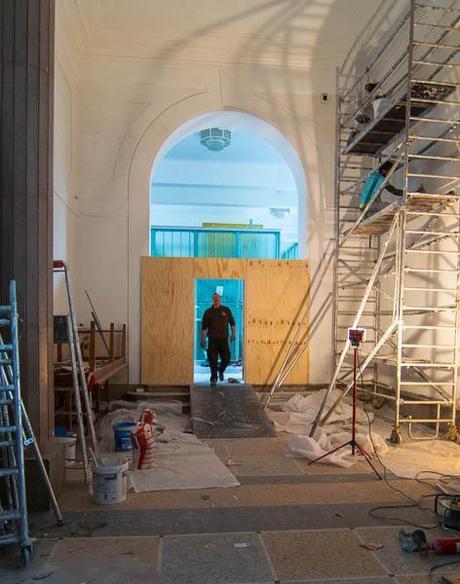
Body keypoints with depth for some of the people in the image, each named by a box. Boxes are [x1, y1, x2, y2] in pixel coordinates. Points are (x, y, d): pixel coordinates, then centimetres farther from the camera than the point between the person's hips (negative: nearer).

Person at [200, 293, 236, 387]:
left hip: (223, 339, 1)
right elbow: (204, 327, 5)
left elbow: (232, 323, 12)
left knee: (226, 359, -1)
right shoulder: (208, 312, 4)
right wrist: (203, 339, 0)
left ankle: (221, 371, 31)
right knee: (213, 361, -1)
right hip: (212, 340, -1)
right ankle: (214, 378, 16)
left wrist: (233, 333, -1)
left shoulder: (226, 310, 6)